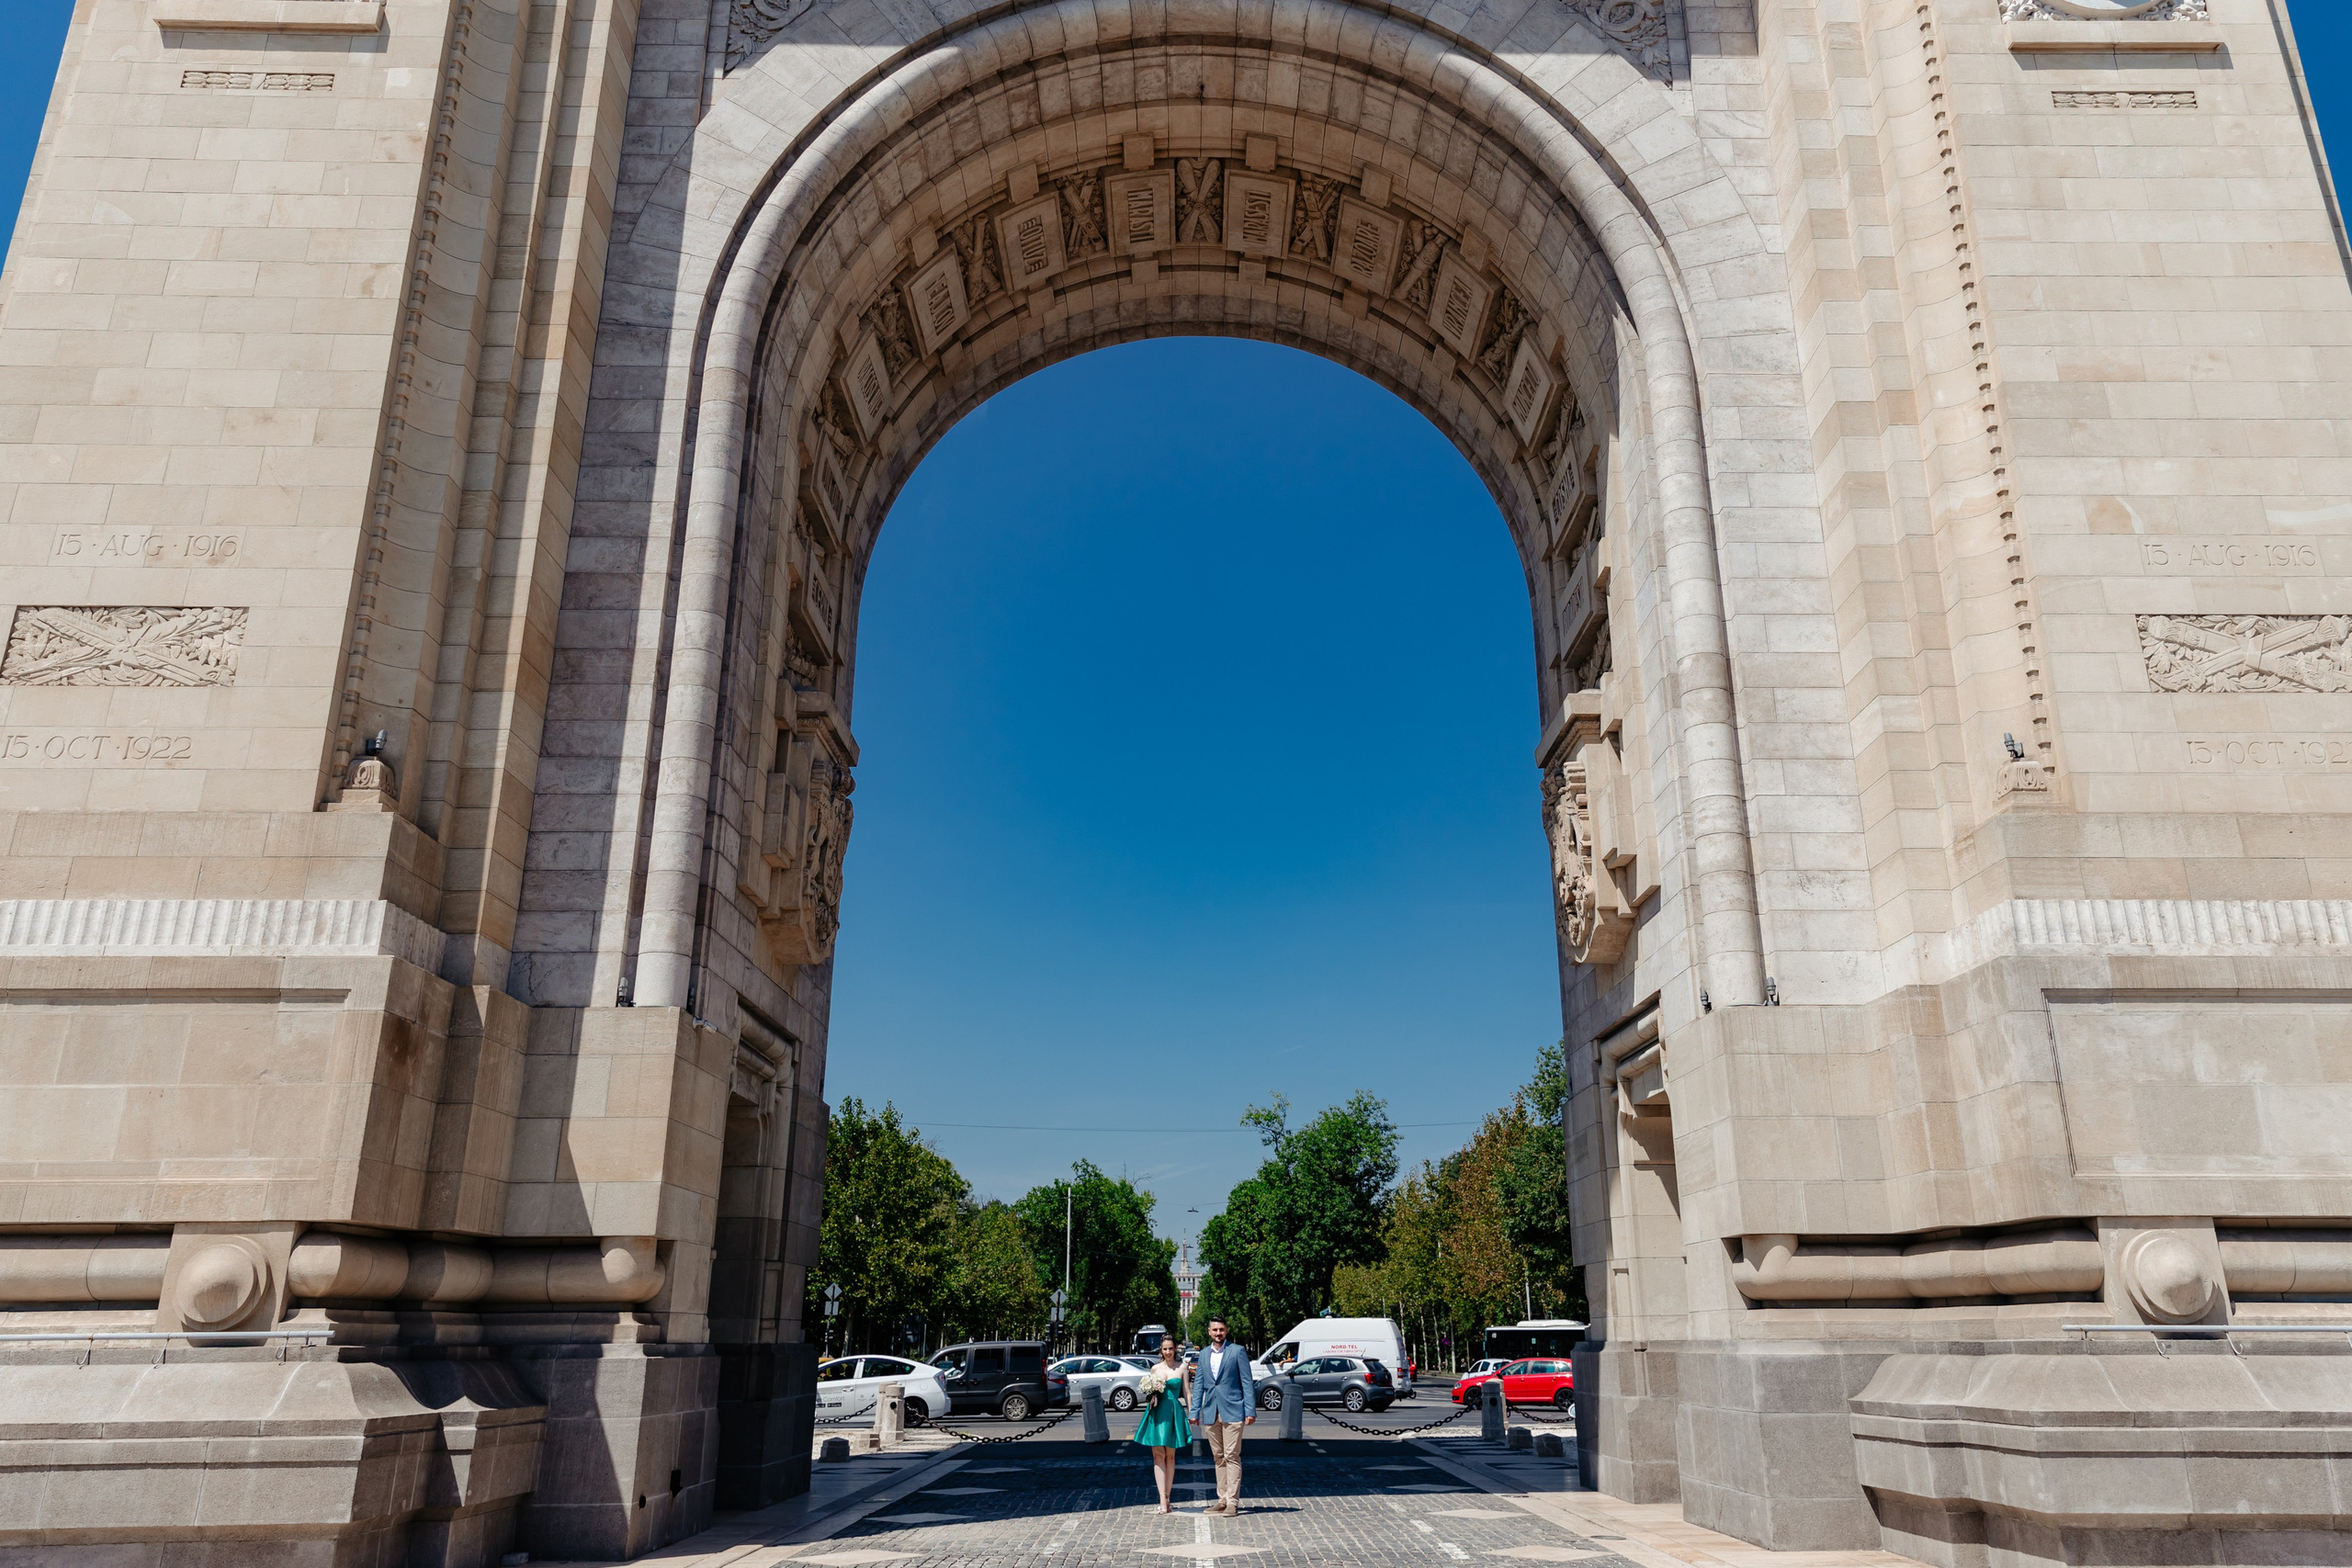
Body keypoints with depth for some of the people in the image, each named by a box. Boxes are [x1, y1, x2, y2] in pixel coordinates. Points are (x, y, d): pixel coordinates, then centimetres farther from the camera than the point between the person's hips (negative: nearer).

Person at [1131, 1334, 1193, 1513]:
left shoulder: (1182, 1368, 4)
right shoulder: (1155, 1368, 10)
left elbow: (1187, 1392, 5)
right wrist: (1151, 1392, -5)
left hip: (1174, 1412, -1)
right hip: (1156, 1413, 1)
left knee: (1170, 1456, 4)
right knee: (1158, 1455, -5)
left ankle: (1167, 1499, 10)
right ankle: (1162, 1499, -8)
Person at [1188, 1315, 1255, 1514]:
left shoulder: (1237, 1351, -1)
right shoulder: (1203, 1355, 13)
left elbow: (1247, 1382, -3)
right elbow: (1198, 1385, 15)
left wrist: (1250, 1411, -9)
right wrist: (1195, 1412, 8)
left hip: (1232, 1412, -5)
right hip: (1211, 1413, 5)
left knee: (1231, 1457, -7)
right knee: (1218, 1458, 9)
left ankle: (1233, 1501, -5)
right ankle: (1222, 1500, 15)